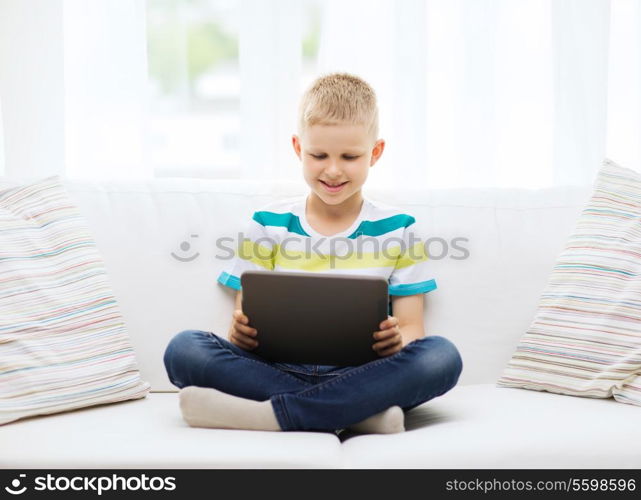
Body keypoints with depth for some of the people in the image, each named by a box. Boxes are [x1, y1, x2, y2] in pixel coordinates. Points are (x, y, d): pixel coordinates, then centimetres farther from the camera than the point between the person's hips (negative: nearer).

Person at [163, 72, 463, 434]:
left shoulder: (397, 229, 8)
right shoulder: (269, 224, 9)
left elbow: (412, 326, 5)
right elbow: (247, 321, 7)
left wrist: (398, 340, -20)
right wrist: (241, 332, -18)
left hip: (363, 377, 0)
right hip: (279, 372, 1)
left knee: (442, 356, -30)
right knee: (183, 349, -24)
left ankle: (266, 414, -31)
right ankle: (358, 413, -28)